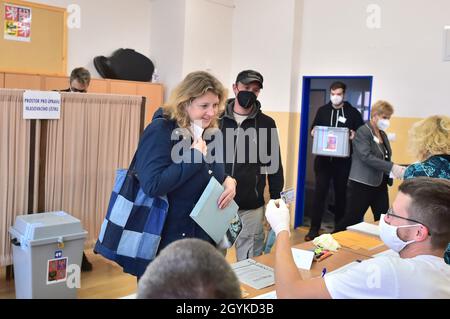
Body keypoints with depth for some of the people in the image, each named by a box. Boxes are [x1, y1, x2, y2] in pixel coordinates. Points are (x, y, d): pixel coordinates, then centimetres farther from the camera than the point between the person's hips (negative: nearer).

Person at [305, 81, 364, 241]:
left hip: (343, 160, -1)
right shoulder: (322, 110, 8)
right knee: (319, 192, -2)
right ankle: (314, 229, 5)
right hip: (323, 159, 1)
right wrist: (313, 132, -6)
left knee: (341, 193, 10)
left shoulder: (353, 112, 1)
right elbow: (314, 128, 17)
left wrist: (354, 134, -16)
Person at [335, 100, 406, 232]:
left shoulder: (383, 134, 14)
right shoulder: (363, 132, -11)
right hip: (362, 185, -8)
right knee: (352, 219, -1)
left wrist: (397, 169, 1)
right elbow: (367, 157, -23)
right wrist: (391, 167, -29)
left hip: (380, 185, 8)